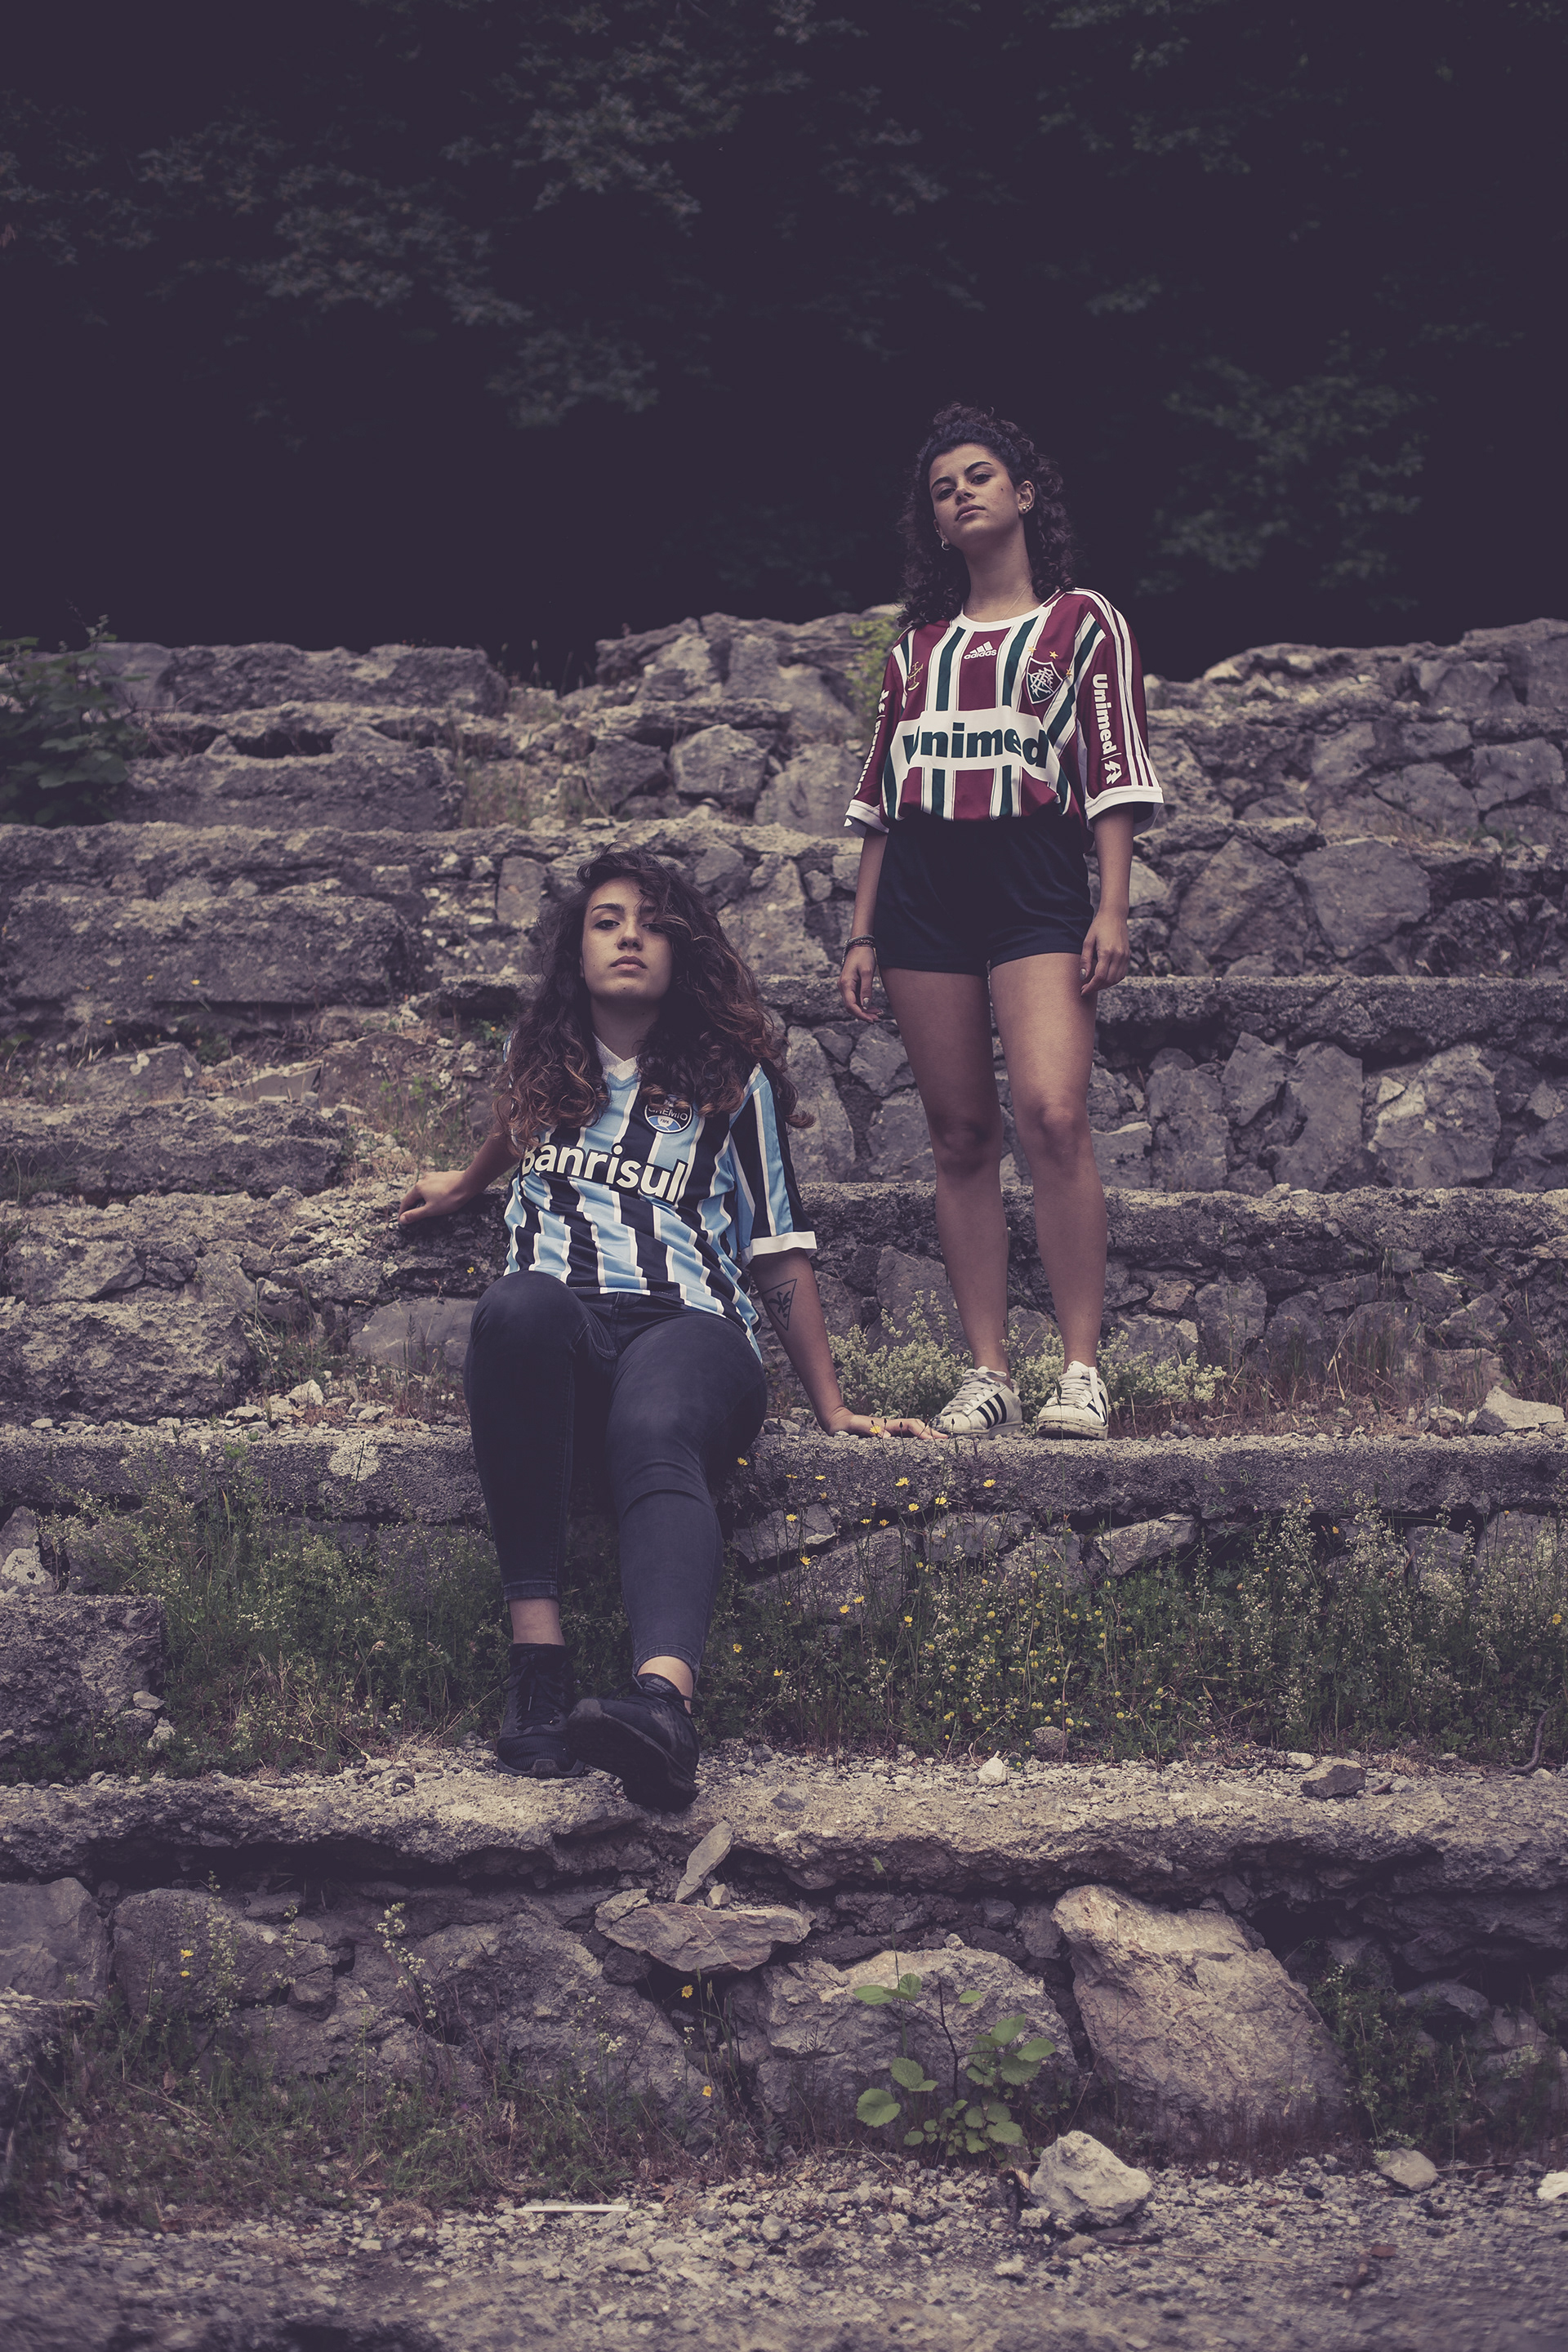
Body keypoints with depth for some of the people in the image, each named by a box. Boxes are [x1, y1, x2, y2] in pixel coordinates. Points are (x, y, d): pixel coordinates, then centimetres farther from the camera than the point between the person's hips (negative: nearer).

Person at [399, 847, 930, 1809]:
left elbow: (780, 1251, 16)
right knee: (520, 1303, -39)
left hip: (686, 1324, -1)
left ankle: (664, 1697, -72)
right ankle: (538, 1647, -45)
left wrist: (834, 1406, 9)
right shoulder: (541, 1059, 24)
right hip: (560, 1326, 1)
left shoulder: (732, 1079, 18)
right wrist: (467, 1183, 66)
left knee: (656, 1438, -40)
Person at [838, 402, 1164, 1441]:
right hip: (921, 887, 4)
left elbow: (1115, 772, 2)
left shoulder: (1082, 622, 9)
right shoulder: (918, 642, 21)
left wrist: (1113, 906, -9)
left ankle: (1083, 1369, -19)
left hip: (1036, 881, -4)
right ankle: (989, 1375, 1)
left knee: (1052, 1111, -21)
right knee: (961, 1136, 0)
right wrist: (863, 931, 13)